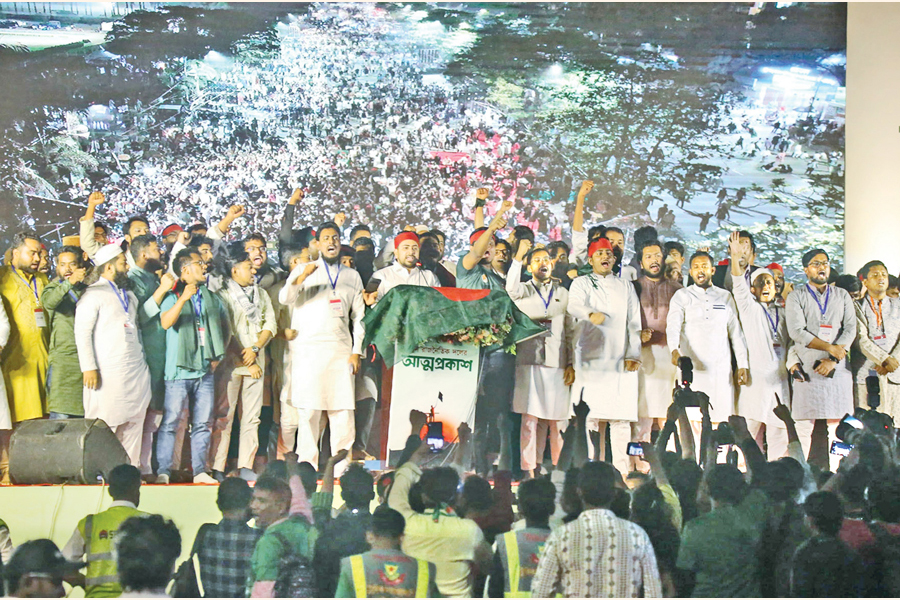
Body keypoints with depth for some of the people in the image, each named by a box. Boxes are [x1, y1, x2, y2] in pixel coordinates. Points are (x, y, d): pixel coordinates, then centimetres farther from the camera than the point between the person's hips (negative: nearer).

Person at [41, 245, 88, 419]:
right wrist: (70, 282, -35)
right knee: (60, 417, -11)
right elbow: (48, 301, -20)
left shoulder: (88, 288, 14)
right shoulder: (54, 288, 5)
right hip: (63, 358, -3)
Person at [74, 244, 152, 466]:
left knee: (133, 423, 6)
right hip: (108, 373, -7)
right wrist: (89, 367, -15)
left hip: (136, 371, 7)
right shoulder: (94, 294, -3)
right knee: (105, 425, -8)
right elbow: (82, 333, -9)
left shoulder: (129, 295, 21)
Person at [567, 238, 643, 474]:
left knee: (621, 418, -4)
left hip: (621, 361, 2)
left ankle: (621, 469, -3)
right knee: (591, 415, -8)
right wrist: (591, 314, -32)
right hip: (591, 360, -2)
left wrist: (633, 354, -1)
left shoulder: (626, 286, 20)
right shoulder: (582, 283, 12)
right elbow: (573, 305, -9)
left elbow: (635, 323, 14)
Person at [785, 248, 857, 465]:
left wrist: (833, 360, -8)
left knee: (836, 424, -4)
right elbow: (797, 332, -5)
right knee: (804, 424, -7)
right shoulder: (796, 297, 8)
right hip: (807, 369, -2)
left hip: (837, 369, 2)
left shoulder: (842, 296, 17)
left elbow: (850, 330, 6)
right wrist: (829, 347, -11)